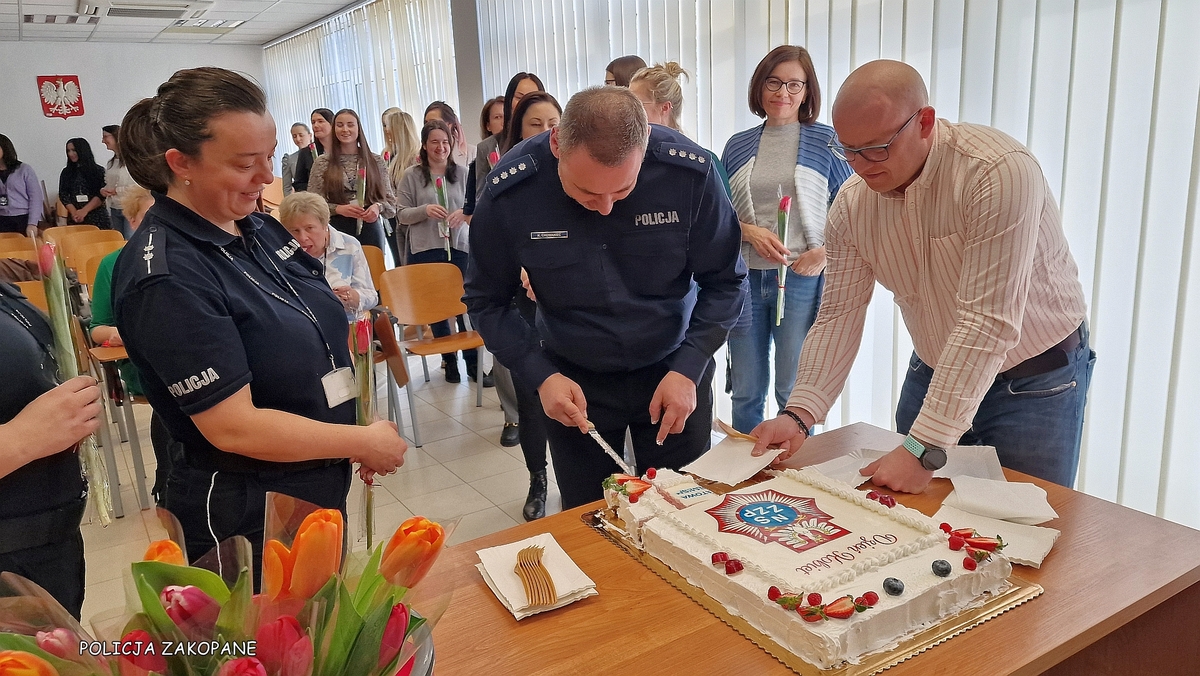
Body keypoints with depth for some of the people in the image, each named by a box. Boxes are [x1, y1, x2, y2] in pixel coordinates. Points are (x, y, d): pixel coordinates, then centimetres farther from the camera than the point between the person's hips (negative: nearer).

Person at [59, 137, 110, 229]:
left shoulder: (99, 171, 3)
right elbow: (63, 195, 6)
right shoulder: (66, 172, 13)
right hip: (75, 219, 3)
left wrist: (84, 211, -14)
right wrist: (74, 213, -10)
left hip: (97, 218, -3)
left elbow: (101, 195, -5)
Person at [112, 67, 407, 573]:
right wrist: (365, 442, -17)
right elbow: (233, 426, -25)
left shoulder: (259, 228, 1)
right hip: (246, 519, -7)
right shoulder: (164, 277, -23)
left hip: (320, 491, 8)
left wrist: (358, 446, 0)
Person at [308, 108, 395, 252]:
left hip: (370, 229, 1)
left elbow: (390, 200, 9)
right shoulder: (322, 163, 5)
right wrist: (338, 209, -14)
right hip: (337, 230, -1)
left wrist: (378, 207, -13)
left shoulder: (376, 161, 8)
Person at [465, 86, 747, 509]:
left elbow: (724, 283, -8)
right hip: (574, 382, 0)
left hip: (675, 369, 0)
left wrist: (688, 369, -18)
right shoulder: (510, 190, -19)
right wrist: (542, 376, -16)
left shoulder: (690, 172, -20)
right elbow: (486, 301, -6)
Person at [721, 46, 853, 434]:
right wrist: (749, 231, -9)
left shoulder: (826, 141, 2)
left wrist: (824, 253, -14)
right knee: (745, 393, 10)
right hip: (745, 278, 3)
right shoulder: (738, 146, 10)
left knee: (795, 392, 4)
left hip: (802, 280, -2)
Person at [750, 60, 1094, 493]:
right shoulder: (852, 203, -10)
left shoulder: (998, 172, -29)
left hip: (1036, 381, -4)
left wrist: (924, 448, -34)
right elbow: (840, 313, -8)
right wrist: (799, 414, -22)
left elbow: (988, 323, -33)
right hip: (934, 371, 5)